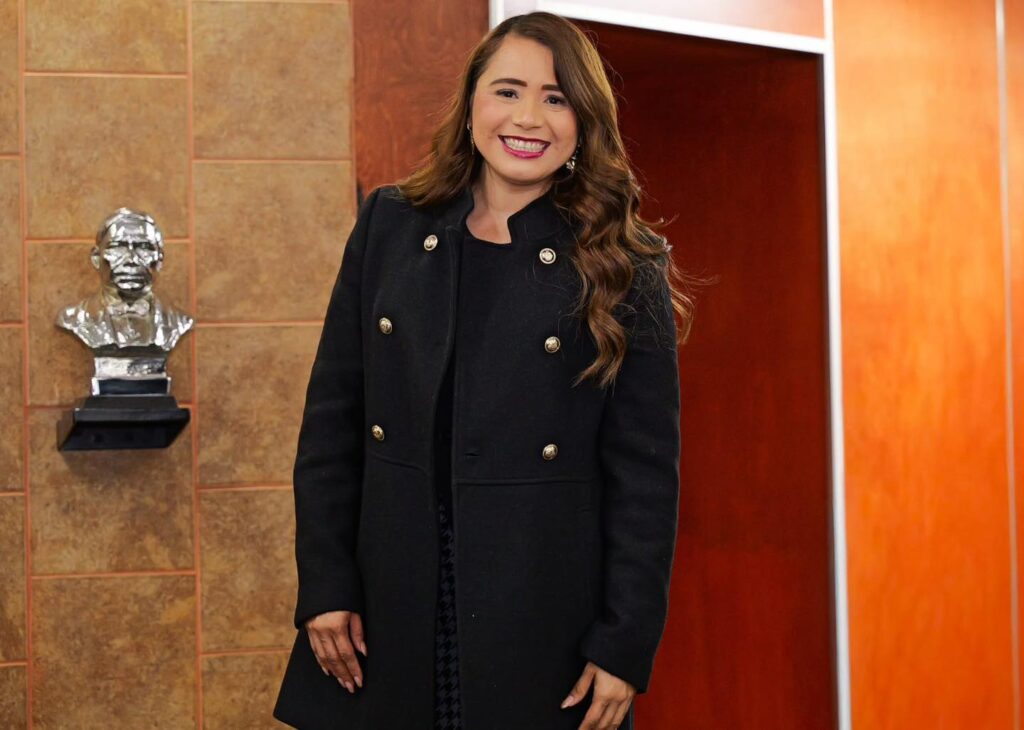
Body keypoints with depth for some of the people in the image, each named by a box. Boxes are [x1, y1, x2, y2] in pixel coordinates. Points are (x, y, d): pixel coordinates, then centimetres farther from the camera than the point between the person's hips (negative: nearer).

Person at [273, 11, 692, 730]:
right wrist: (325, 586, 0)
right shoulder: (389, 227, 5)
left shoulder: (622, 267, -2)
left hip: (547, 626, -2)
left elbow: (647, 469, -4)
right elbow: (331, 419, 5)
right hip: (392, 609, 2)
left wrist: (626, 645, -8)